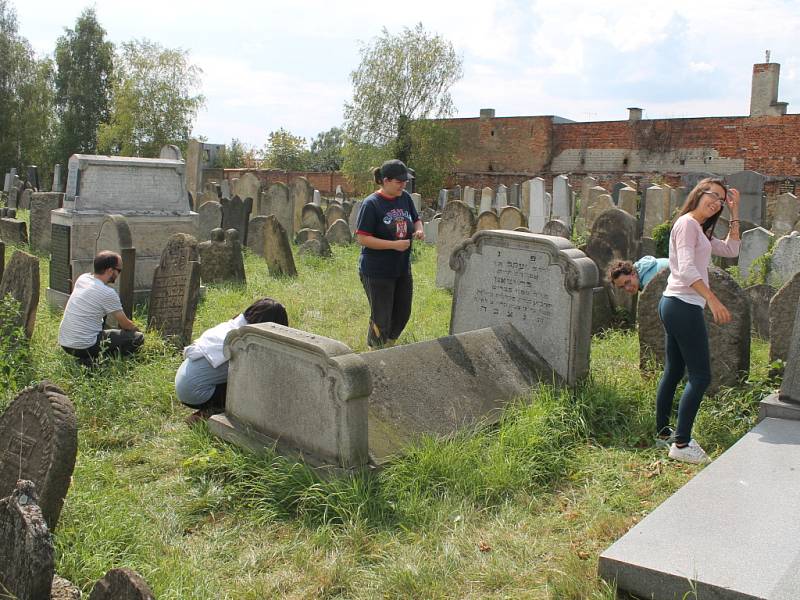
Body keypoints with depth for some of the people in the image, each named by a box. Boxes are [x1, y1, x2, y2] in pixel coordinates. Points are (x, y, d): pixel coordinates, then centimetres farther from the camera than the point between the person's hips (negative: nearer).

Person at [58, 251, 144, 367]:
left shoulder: (82, 278, 4)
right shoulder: (108, 293, -17)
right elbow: (125, 324, -4)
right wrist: (136, 329, 17)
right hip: (83, 347, -8)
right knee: (138, 338, -3)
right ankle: (94, 361, -9)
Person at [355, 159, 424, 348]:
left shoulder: (405, 198, 3)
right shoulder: (371, 203, -16)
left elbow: (416, 219, 19)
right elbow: (362, 238, -19)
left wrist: (419, 230, -5)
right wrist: (394, 245, -22)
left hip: (403, 269, 7)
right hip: (377, 272, -7)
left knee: (403, 313, 17)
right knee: (381, 318, 5)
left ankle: (388, 346, 40)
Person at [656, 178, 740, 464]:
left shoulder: (700, 231, 21)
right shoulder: (687, 223, -11)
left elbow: (731, 250, 21)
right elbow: (687, 270, -21)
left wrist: (734, 212, 17)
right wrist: (713, 300, -27)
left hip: (675, 305, 10)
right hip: (684, 305, -10)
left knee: (673, 372, 15)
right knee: (700, 376, -8)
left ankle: (663, 432, 24)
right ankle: (681, 444, -6)